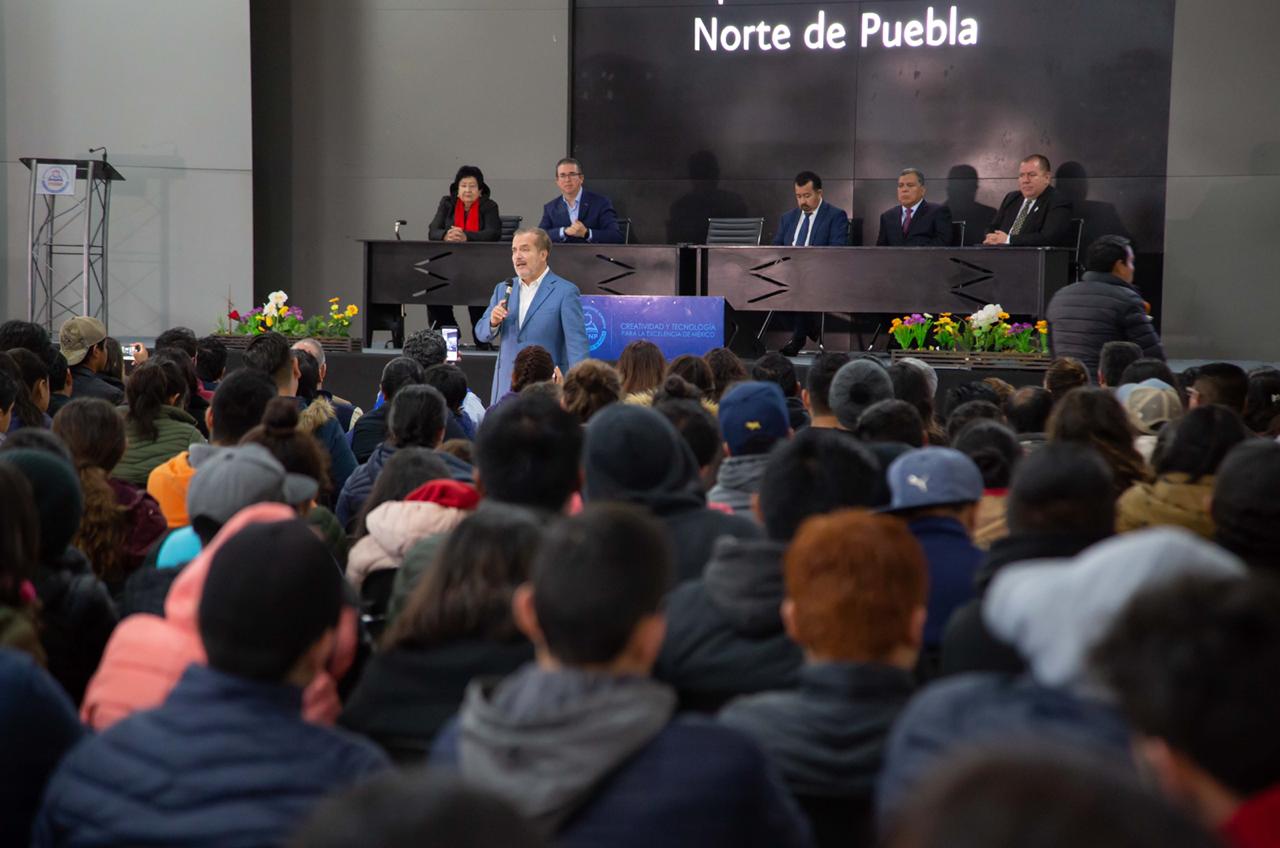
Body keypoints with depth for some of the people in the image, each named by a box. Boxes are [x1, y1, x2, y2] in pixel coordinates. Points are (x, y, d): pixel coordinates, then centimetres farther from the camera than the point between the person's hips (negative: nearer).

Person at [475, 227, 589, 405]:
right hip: (506, 390, 5)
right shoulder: (503, 289, 13)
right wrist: (493, 322, -8)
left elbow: (577, 347, -8)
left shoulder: (565, 292, -4)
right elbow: (481, 334, 15)